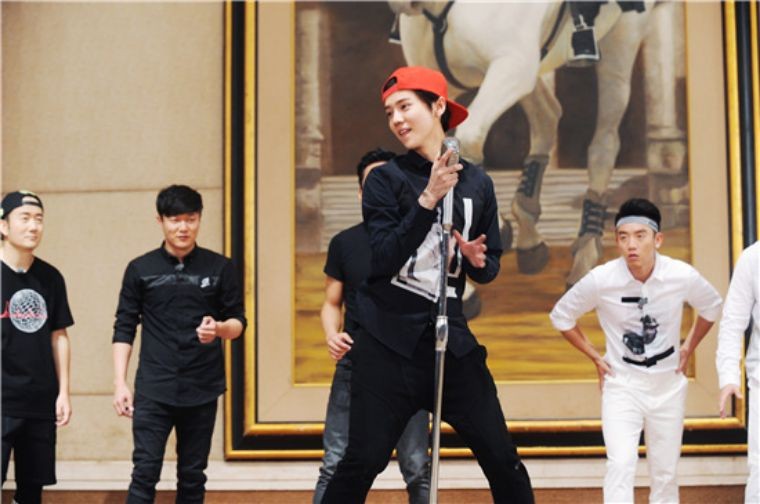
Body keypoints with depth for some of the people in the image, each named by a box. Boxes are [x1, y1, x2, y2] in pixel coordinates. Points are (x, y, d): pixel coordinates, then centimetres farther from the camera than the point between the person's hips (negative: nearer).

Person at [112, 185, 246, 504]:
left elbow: (238, 323, 7)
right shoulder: (141, 270, 3)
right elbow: (124, 329, 5)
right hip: (153, 390, -1)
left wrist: (218, 328, -16)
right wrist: (120, 383, -2)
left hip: (202, 391, 1)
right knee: (145, 473, -7)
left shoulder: (219, 268, 4)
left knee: (192, 477, 9)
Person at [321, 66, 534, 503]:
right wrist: (428, 198, -21)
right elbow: (381, 259, -15)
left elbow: (491, 266, 13)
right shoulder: (386, 179, -3)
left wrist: (478, 260, -10)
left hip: (450, 337, 3)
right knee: (363, 462, -3)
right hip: (390, 340, -3)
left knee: (503, 460, 4)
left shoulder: (477, 183, 7)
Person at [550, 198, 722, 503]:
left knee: (665, 474, 12)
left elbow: (711, 307, 9)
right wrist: (595, 357, -1)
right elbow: (561, 316, -1)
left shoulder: (682, 276, -15)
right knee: (621, 466, -18)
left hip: (668, 385, 2)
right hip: (621, 386, -2)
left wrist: (688, 348, 6)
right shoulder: (600, 280, -19)